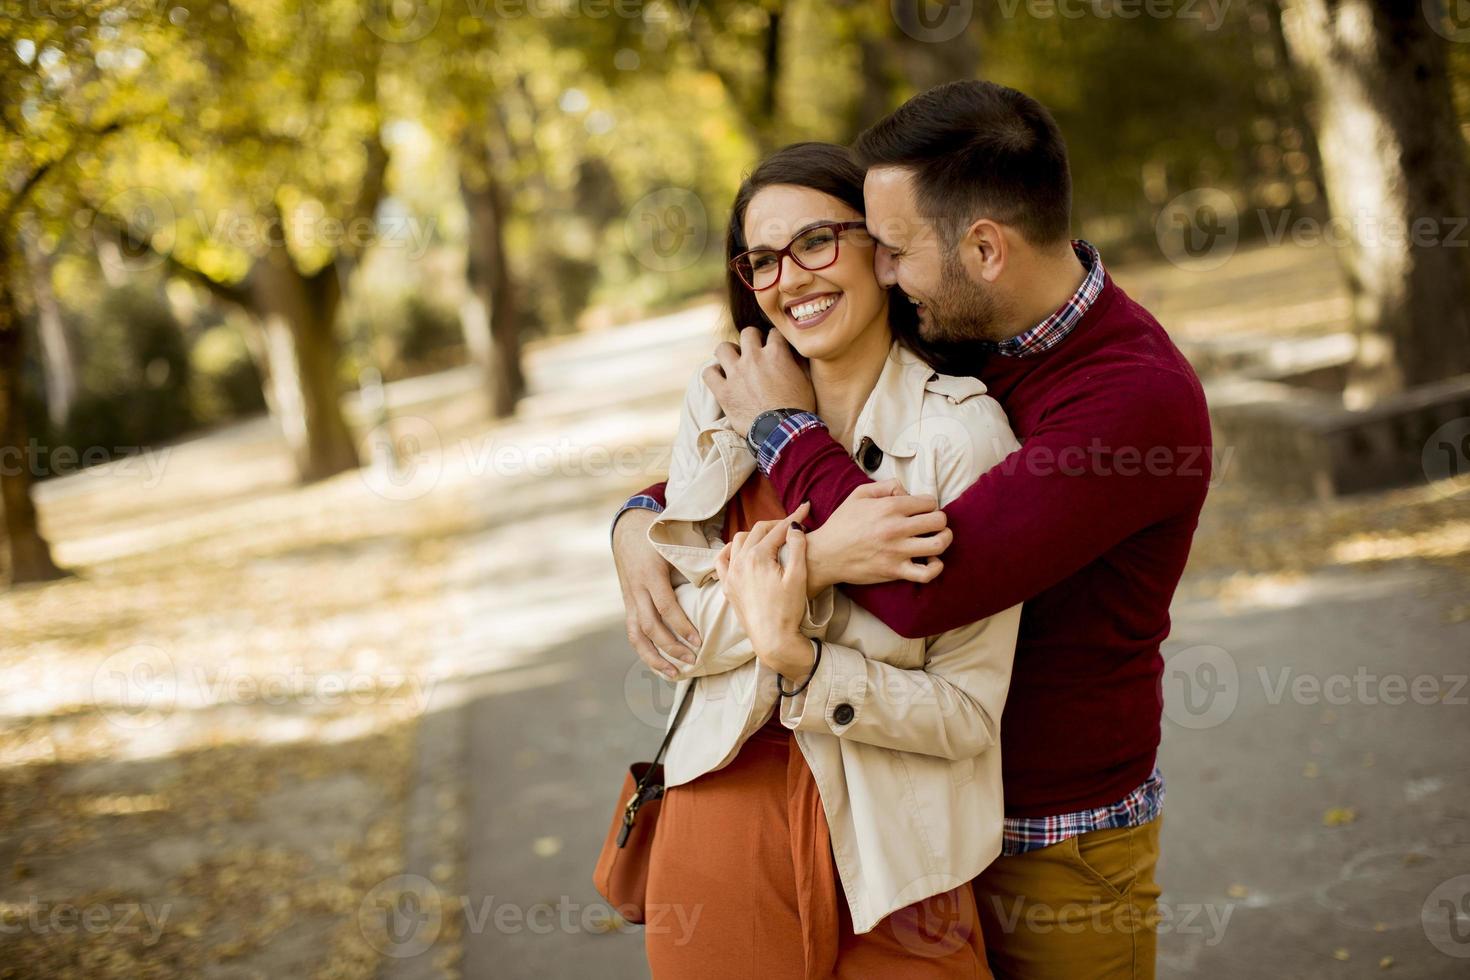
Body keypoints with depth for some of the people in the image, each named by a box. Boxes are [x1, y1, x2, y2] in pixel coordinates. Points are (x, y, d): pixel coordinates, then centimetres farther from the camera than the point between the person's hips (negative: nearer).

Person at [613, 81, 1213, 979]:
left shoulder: (1138, 398, -26)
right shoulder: (951, 335, -2)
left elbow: (927, 590, -35)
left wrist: (787, 427, -20)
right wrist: (643, 519, -11)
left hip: (1058, 846, -6)